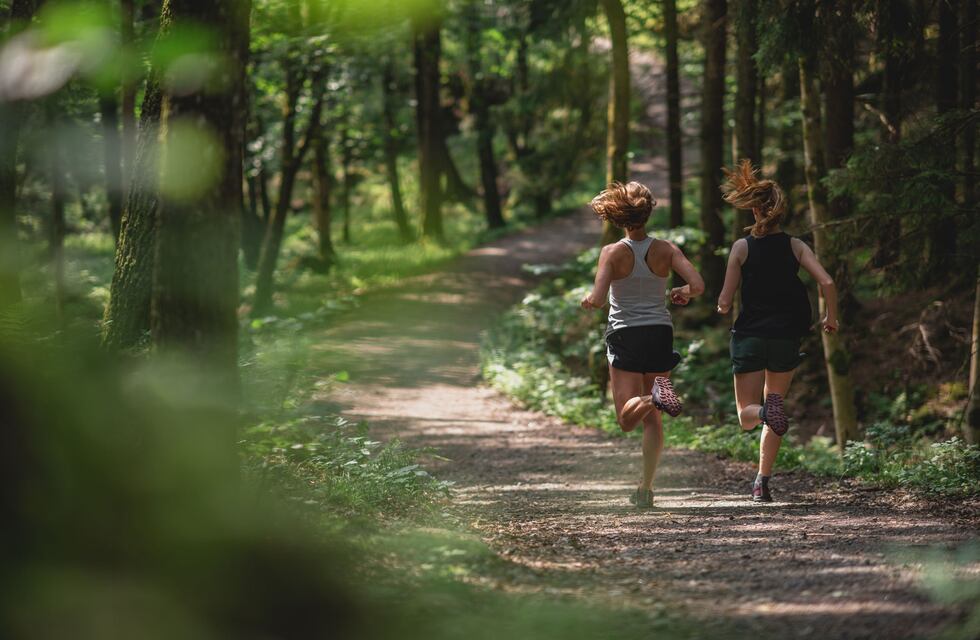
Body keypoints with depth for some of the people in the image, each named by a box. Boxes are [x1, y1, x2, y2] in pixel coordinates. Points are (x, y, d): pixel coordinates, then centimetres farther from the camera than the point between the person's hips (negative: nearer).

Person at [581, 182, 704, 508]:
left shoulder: (612, 253, -9)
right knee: (652, 419, 12)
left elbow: (598, 300, -18)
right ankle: (646, 488, 8)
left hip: (625, 335, -3)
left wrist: (588, 300, 5)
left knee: (627, 418, -4)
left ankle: (655, 396, -36)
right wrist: (681, 293, 9)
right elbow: (697, 285, -13)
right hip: (660, 334, 3)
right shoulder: (666, 250, -4)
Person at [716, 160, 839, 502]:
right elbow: (827, 283, -12)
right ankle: (762, 481, 9)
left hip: (749, 335, -1)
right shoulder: (795, 246, 0)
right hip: (786, 336, 2)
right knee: (774, 402, 17)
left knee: (747, 414, 5)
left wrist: (722, 306, 19)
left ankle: (767, 412, -32)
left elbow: (724, 302, -5)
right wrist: (831, 319, 4)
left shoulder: (742, 247, -4)